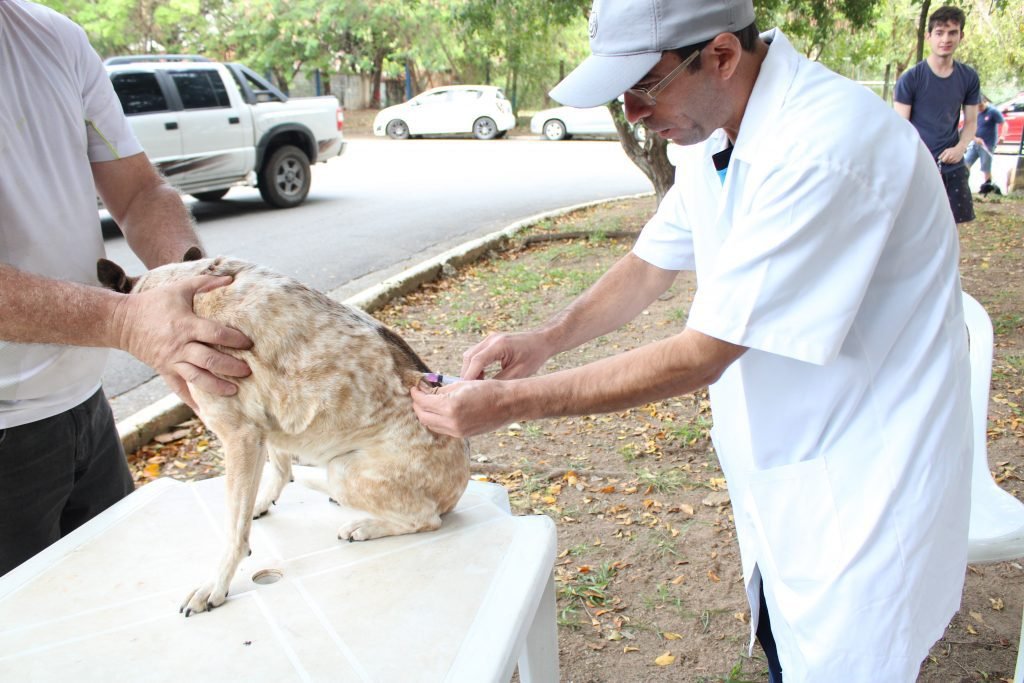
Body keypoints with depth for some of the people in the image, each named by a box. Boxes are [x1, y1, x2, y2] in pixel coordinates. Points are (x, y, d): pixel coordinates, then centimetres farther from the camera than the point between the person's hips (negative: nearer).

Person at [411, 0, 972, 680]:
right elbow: (650, 266, 8)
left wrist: (507, 403, -26)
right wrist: (545, 339, -9)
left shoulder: (824, 145, -30)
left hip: (865, 489, -8)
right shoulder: (715, 127, -2)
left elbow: (703, 354, -29)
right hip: (780, 470, 8)